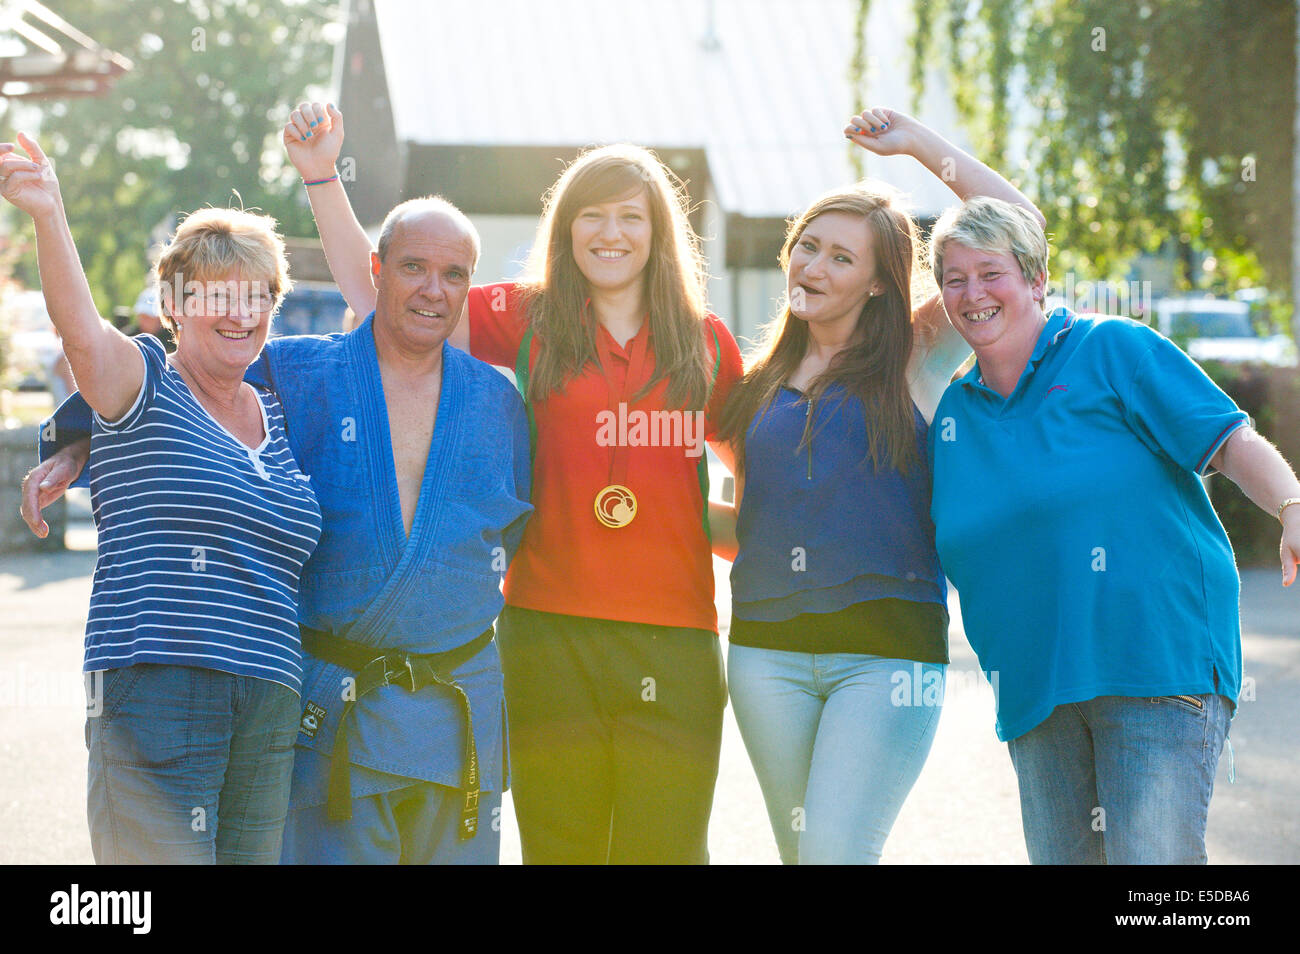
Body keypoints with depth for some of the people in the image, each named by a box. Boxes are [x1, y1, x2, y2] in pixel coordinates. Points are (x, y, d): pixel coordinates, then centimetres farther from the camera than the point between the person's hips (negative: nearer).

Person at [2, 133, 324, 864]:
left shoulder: (279, 416, 19)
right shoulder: (145, 385, 1)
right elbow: (82, 330, -19)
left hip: (271, 703, 6)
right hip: (154, 689, -6)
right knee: (160, 871, -13)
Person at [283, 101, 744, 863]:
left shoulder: (707, 344, 9)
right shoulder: (526, 321, 5)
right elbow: (373, 289, 5)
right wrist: (322, 176, -1)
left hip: (676, 642, 1)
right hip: (551, 631, -1)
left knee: (666, 849, 1)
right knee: (558, 847, 8)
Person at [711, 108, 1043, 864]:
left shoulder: (916, 361, 3)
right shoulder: (762, 384, 15)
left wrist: (917, 141, 3)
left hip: (887, 641, -4)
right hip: (767, 647, 5)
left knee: (835, 851, -15)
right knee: (798, 850, 9)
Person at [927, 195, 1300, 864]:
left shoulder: (1113, 350, -1)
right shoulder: (950, 412, 14)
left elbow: (1231, 442, -9)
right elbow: (935, 551, 24)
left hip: (1158, 663, -5)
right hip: (1034, 688, 6)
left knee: (1154, 863, -14)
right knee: (1060, 858, 9)